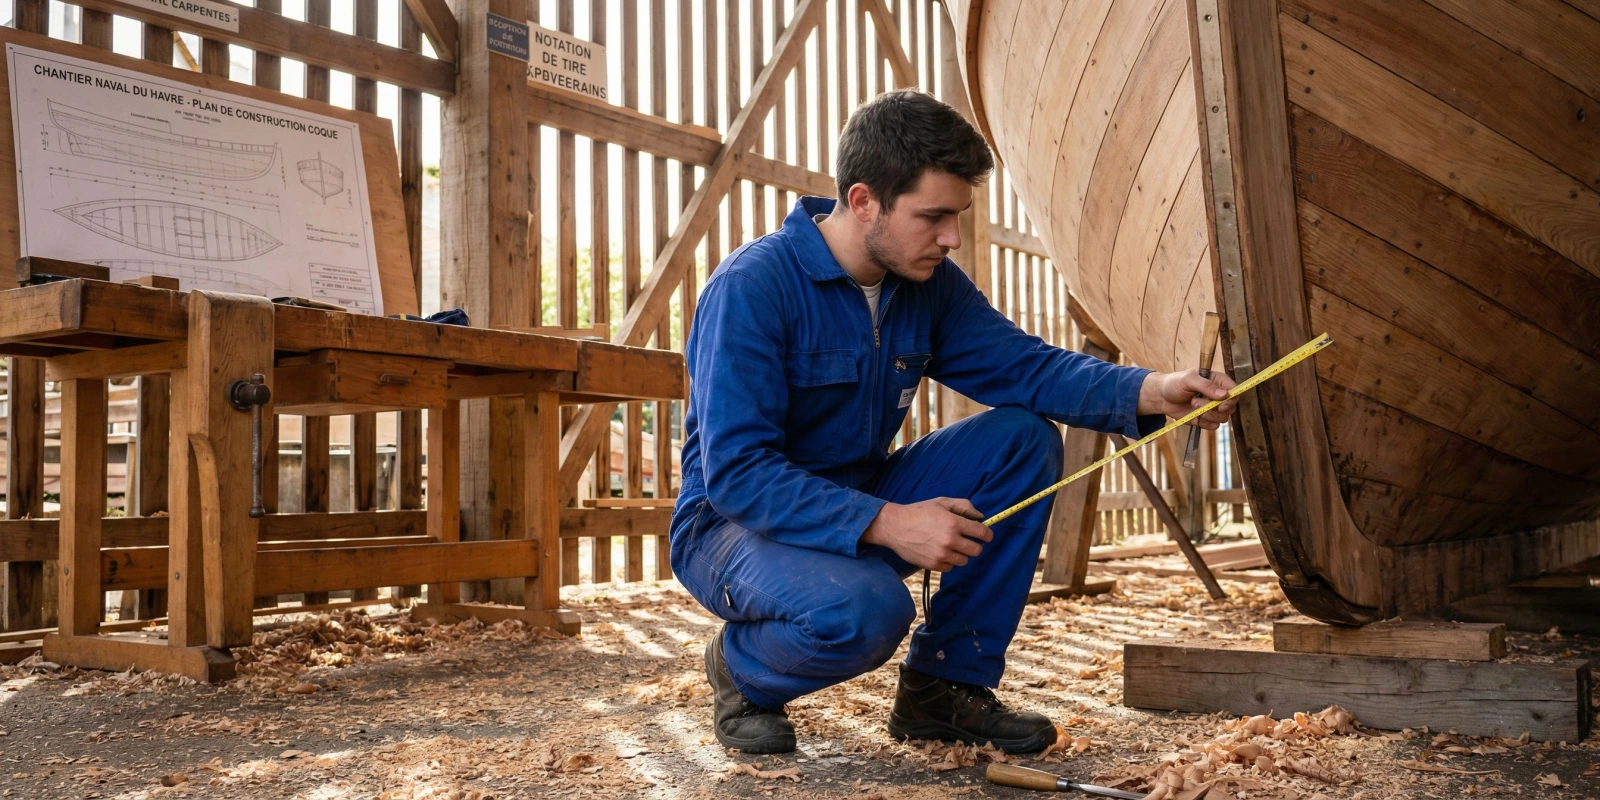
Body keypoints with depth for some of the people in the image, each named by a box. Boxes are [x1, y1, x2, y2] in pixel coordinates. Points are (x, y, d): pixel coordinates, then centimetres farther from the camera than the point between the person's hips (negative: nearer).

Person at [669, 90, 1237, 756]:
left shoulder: (930, 284, -1)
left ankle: (945, 685, -1)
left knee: (1022, 438, -10)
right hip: (735, 522, -7)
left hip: (865, 504, 7)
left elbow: (1024, 364, -5)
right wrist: (886, 523, -35)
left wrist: (1150, 391, -23)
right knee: (864, 608, -38)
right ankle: (742, 671, -1)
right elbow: (735, 472, -28)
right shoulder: (751, 287, -24)